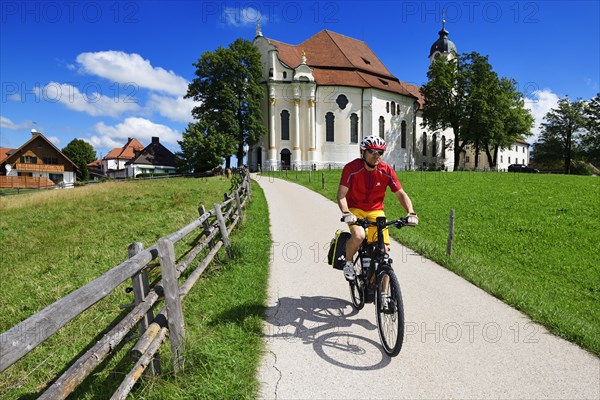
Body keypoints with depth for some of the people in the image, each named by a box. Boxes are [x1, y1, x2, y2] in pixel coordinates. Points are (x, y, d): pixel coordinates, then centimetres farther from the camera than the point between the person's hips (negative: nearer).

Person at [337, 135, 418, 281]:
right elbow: (341, 194, -23)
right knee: (358, 236, -33)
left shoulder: (386, 170, -13)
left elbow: (401, 194, -9)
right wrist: (346, 213, -40)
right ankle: (348, 263, 0)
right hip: (355, 209, -2)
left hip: (376, 211, 2)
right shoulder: (352, 168, -19)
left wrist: (411, 213, -25)